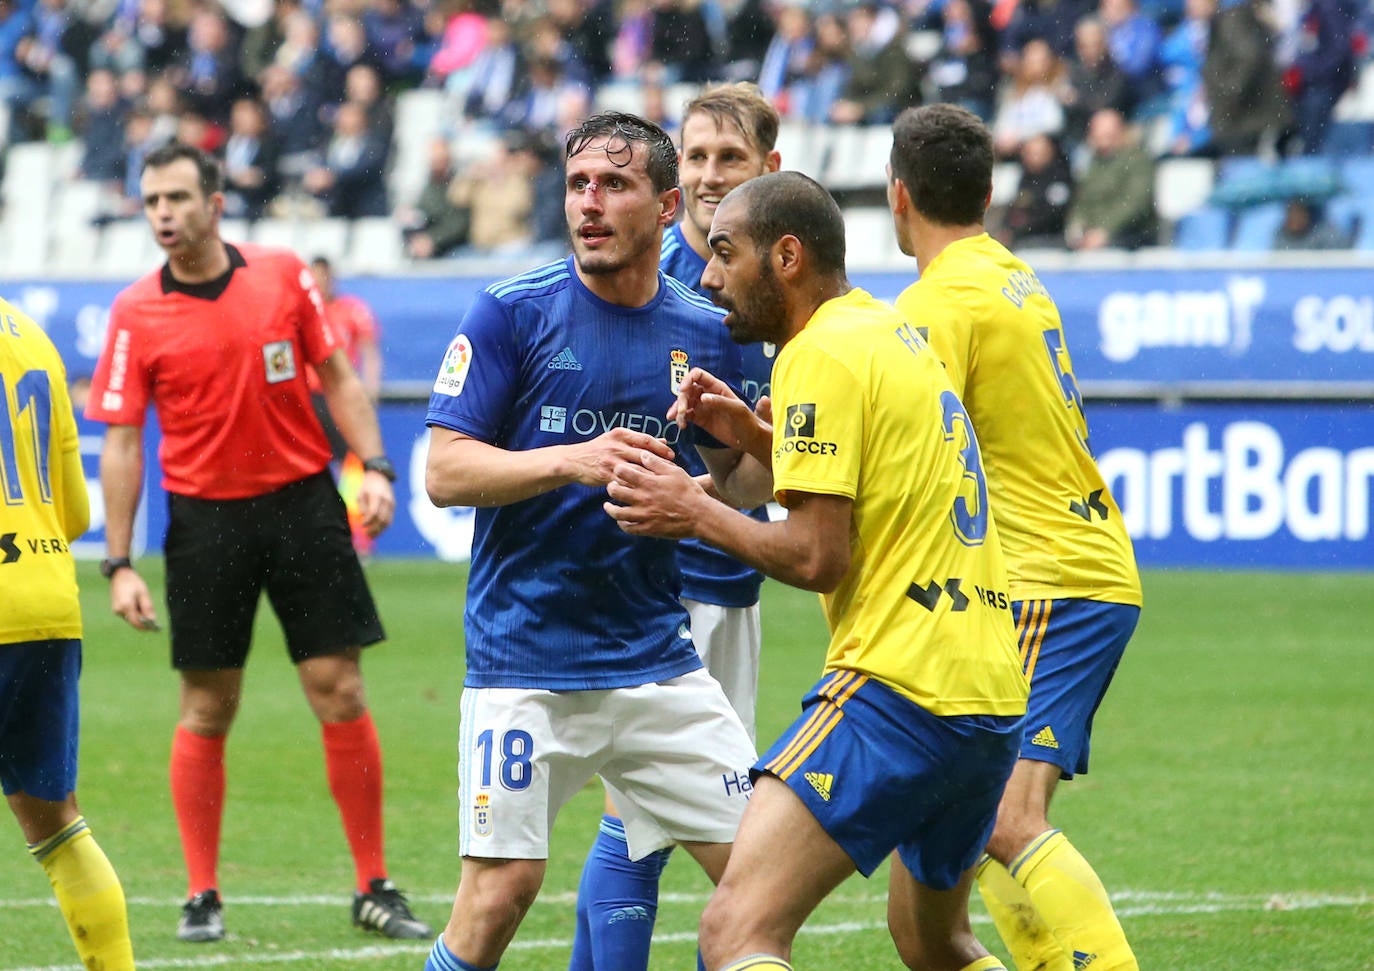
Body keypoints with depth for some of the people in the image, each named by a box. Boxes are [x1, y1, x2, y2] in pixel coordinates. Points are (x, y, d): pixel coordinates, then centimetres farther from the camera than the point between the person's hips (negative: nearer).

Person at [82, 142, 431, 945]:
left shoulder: (284, 276, 1)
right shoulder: (136, 313, -3)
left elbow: (337, 377, 9)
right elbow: (122, 442, -2)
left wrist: (374, 468, -3)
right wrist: (120, 563, -7)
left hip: (303, 502, 1)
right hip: (205, 518, -1)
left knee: (341, 695, 0)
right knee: (207, 710, 2)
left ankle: (375, 890, 7)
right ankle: (202, 897, 11)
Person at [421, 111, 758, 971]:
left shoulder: (705, 334, 6)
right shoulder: (512, 313, -3)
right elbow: (445, 472, -7)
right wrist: (571, 462, -20)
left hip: (656, 658, 4)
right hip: (524, 662, -4)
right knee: (501, 886, -11)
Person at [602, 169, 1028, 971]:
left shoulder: (822, 355, -10)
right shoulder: (893, 331, 18)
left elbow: (817, 557, -14)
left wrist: (693, 512, -2)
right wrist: (750, 438, 14)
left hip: (899, 688, -10)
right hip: (992, 696, 10)